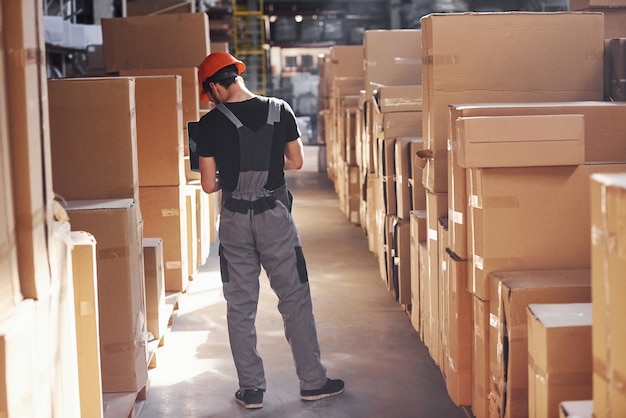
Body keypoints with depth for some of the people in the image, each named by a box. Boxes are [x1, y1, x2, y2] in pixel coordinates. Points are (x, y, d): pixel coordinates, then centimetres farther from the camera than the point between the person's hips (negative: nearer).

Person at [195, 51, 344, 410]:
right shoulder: (280, 110, -4)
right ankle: (313, 381, 16)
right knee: (295, 300, 10)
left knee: (240, 307, 9)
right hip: (275, 215, 1)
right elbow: (297, 162, 5)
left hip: (235, 219, 0)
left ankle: (251, 389, 13)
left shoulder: (211, 123, -8)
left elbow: (209, 185, -6)